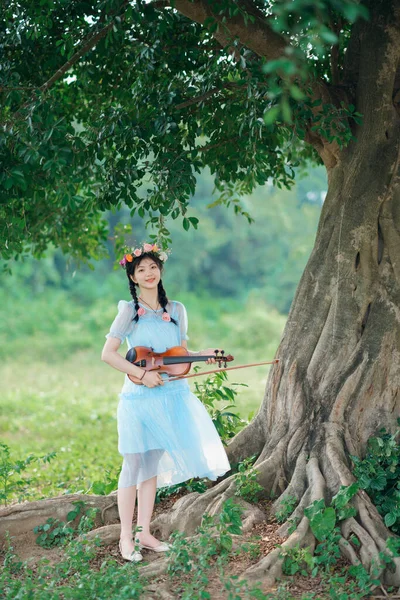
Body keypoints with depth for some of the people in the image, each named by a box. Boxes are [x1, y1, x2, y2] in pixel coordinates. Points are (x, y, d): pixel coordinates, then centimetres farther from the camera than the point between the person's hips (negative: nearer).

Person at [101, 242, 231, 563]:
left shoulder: (176, 309, 9)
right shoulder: (129, 310, -5)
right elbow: (108, 353, -9)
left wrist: (202, 355, -2)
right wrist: (142, 373, -17)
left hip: (172, 396, 5)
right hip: (140, 397, -4)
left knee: (153, 464, 12)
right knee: (134, 464, -3)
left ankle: (144, 532, 21)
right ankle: (126, 538, 7)